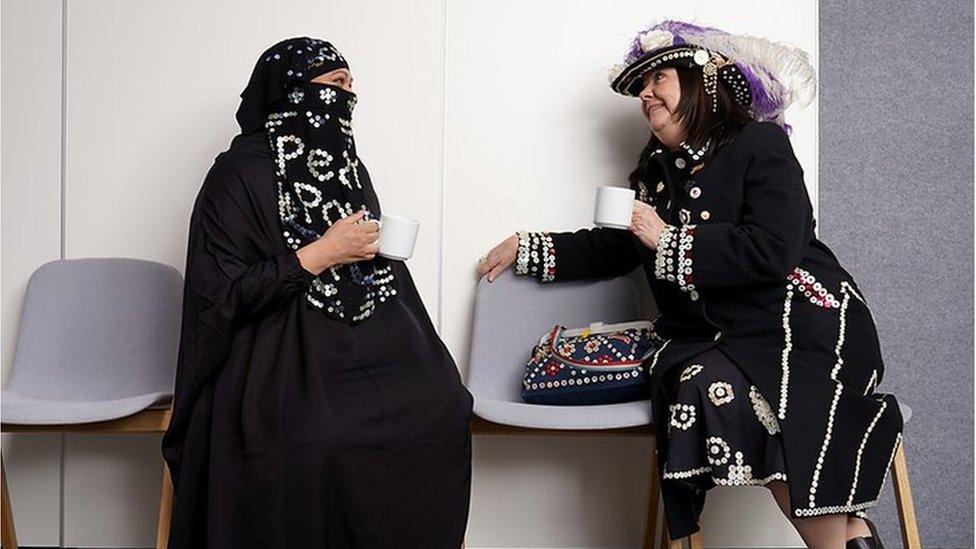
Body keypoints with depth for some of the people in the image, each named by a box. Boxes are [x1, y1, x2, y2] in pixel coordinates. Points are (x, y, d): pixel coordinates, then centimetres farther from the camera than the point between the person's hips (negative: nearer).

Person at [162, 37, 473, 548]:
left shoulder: (346, 166, 14)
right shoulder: (240, 174, -6)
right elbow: (220, 292, -13)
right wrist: (320, 254, -14)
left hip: (354, 349, 6)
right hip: (275, 368, -6)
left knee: (443, 411, -16)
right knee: (320, 447, -30)